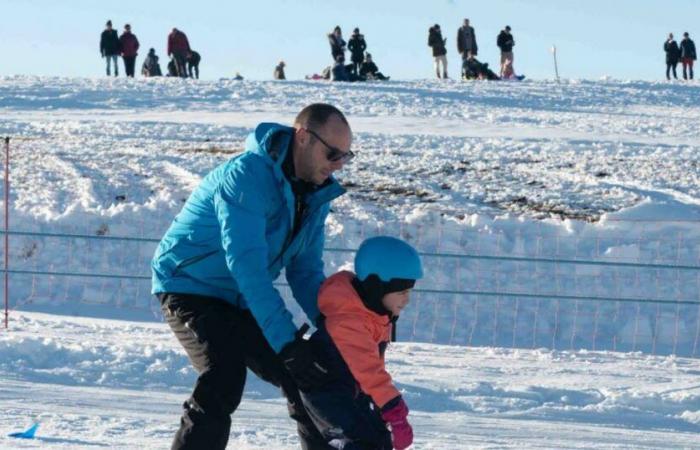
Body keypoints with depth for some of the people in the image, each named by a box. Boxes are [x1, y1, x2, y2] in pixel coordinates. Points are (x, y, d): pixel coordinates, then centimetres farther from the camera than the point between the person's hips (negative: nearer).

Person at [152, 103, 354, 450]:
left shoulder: (316, 194, -1)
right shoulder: (247, 177, -28)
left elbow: (306, 272, 6)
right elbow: (246, 266, -35)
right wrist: (287, 342, -39)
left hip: (242, 301, 8)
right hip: (190, 287, -8)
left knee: (305, 380, 9)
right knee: (223, 383, -28)